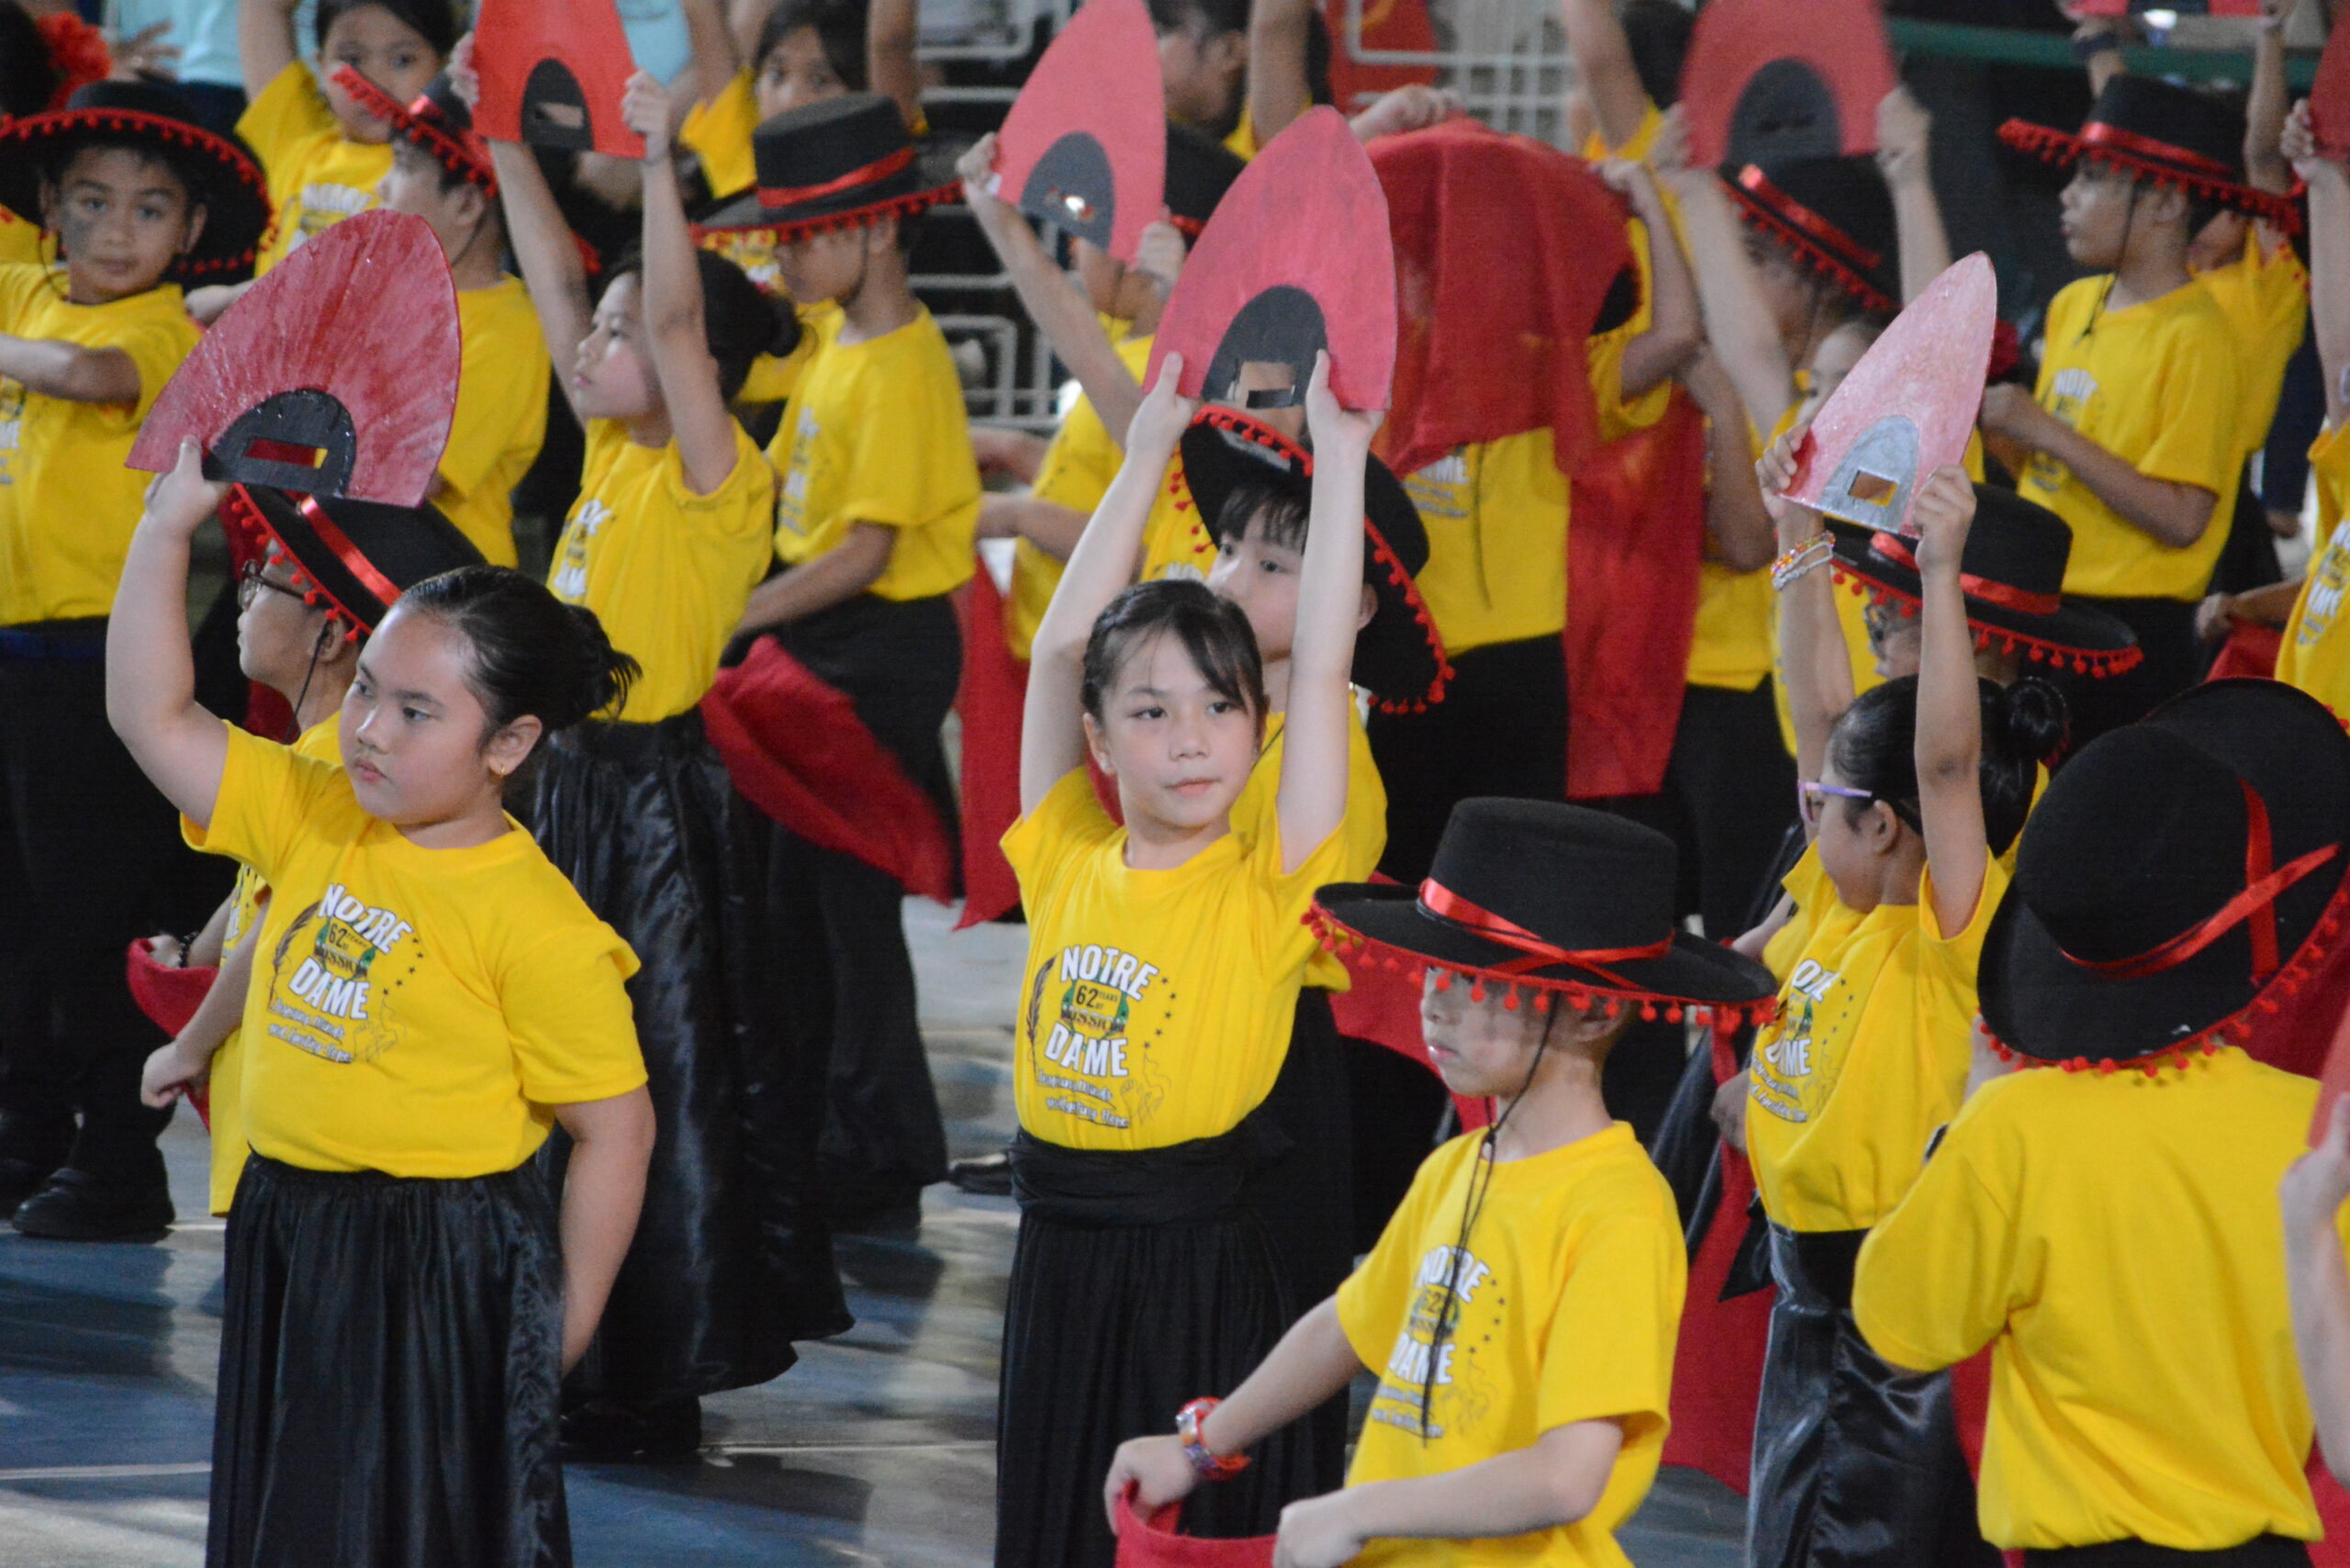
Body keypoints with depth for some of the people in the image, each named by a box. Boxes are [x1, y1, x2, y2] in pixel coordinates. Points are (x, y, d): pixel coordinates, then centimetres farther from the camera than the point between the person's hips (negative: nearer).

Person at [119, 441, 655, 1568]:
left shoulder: (536, 927, -17)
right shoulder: (311, 819, 3)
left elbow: (615, 1132, -15)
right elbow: (152, 716, 4)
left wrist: (564, 1327, -12)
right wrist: (168, 526, -3)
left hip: (446, 1268, -7)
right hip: (287, 1243, 7)